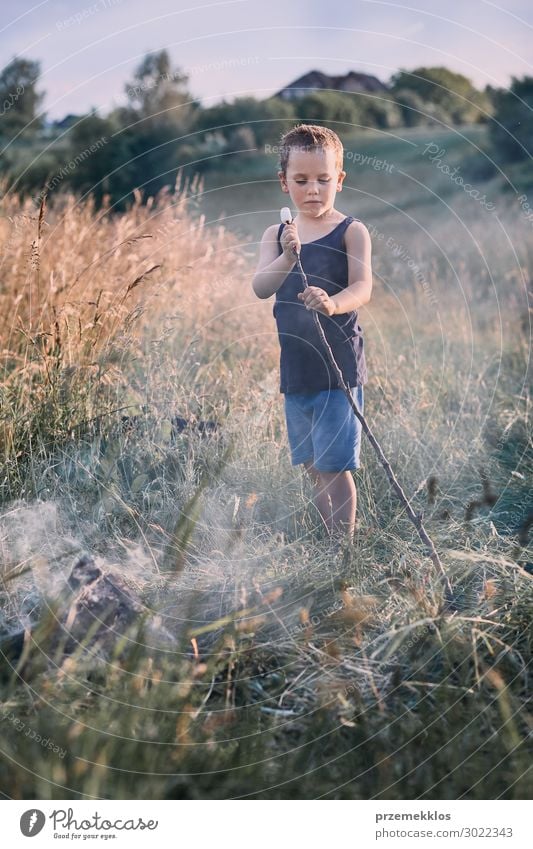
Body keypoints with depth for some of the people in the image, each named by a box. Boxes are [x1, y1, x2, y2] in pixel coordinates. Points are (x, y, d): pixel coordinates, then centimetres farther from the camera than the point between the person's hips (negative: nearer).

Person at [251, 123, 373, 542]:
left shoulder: (351, 231, -5)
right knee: (313, 467, 15)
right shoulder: (276, 235, 7)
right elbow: (260, 288, -8)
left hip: (339, 365, -5)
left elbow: (362, 287, -17)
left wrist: (332, 303, -39)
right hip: (294, 367, 5)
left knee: (334, 465, -6)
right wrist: (287, 259, -27)